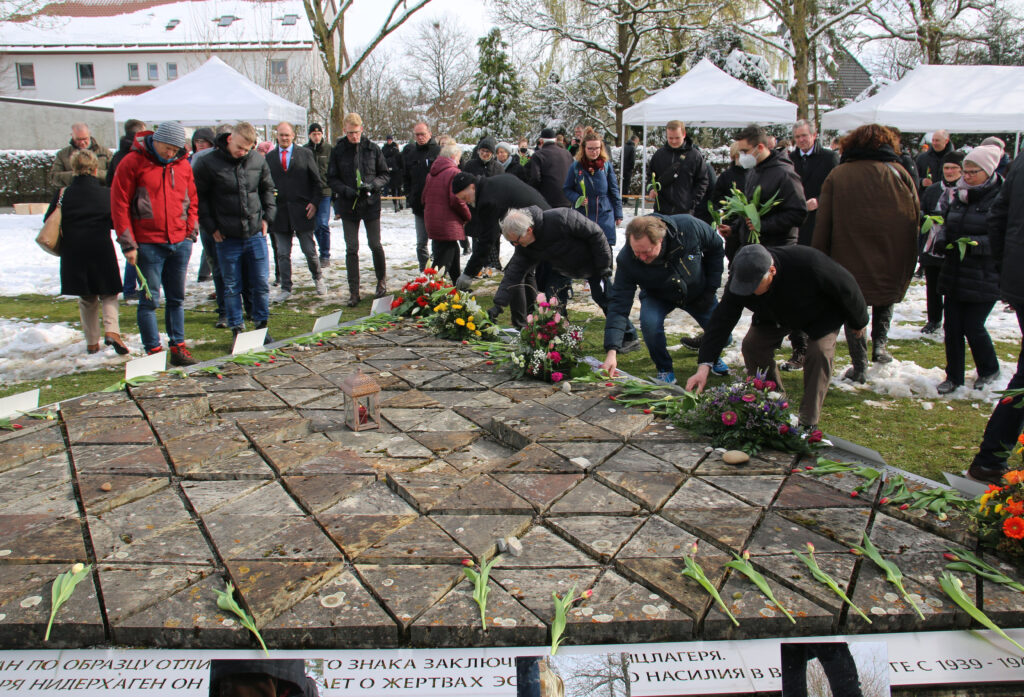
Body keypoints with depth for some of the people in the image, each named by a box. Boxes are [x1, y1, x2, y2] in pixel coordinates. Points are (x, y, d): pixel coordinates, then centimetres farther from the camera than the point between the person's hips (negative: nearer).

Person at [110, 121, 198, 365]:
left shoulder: (183, 165, 9)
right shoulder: (133, 163, -4)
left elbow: (192, 201, 18)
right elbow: (119, 204, -4)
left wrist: (191, 233, 7)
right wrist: (128, 244, -7)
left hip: (180, 243, 4)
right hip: (148, 244, -4)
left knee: (177, 298, 9)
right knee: (150, 299, 0)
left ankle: (178, 346, 16)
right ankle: (153, 350, 6)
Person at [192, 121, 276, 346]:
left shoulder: (258, 161, 1)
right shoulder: (209, 163, -8)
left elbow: (267, 189, 16)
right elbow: (199, 197, -2)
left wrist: (267, 216, 7)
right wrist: (211, 227, -5)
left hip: (256, 234, 2)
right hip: (227, 237, -2)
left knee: (261, 284, 8)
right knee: (232, 287, 6)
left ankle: (262, 326, 22)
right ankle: (237, 330, 16)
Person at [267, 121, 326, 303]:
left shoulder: (305, 154, 4)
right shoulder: (269, 157, 8)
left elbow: (317, 181, 5)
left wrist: (314, 202, -7)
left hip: (302, 210, -1)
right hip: (279, 211, 2)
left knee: (309, 250, 4)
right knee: (282, 254, 6)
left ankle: (318, 277, 29)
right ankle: (285, 289, 16)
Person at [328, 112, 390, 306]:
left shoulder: (373, 148, -1)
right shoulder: (338, 150, 0)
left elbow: (384, 174, 5)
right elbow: (332, 179, 2)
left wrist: (372, 185, -15)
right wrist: (347, 191, -16)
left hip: (371, 204, -1)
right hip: (348, 206, 1)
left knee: (375, 245, 7)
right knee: (351, 249, 3)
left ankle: (382, 281, 30)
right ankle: (353, 291, 10)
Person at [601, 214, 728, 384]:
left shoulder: (690, 226, -35)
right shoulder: (626, 259, -35)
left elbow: (716, 248, -12)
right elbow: (619, 305, -35)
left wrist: (711, 289, -12)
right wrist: (612, 351, -44)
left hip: (698, 292, 2)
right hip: (657, 297, -1)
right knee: (649, 322, -32)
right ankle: (665, 370, -6)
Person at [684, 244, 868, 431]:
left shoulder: (808, 262, -43)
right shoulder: (739, 279, -32)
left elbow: (846, 286, -25)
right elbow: (721, 320, -30)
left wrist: (859, 322, -8)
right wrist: (704, 366, -38)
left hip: (821, 314, -3)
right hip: (774, 316, 4)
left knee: (819, 352, -21)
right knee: (751, 345, -11)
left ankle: (809, 423, -8)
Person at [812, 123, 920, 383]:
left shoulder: (838, 175, 0)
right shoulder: (899, 173, 3)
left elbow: (823, 223, -4)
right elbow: (916, 218, 4)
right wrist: (908, 264, 11)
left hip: (849, 260, -1)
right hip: (891, 262, 1)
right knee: (885, 301, 26)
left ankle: (859, 368, 9)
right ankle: (880, 344, 13)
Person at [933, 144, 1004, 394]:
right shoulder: (959, 196, 11)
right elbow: (946, 225, 18)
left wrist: (975, 243, -24)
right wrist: (942, 239, -2)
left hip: (984, 279, -6)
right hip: (954, 276, 6)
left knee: (972, 327, 0)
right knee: (952, 326, 7)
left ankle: (989, 369, 27)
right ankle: (953, 376, 21)